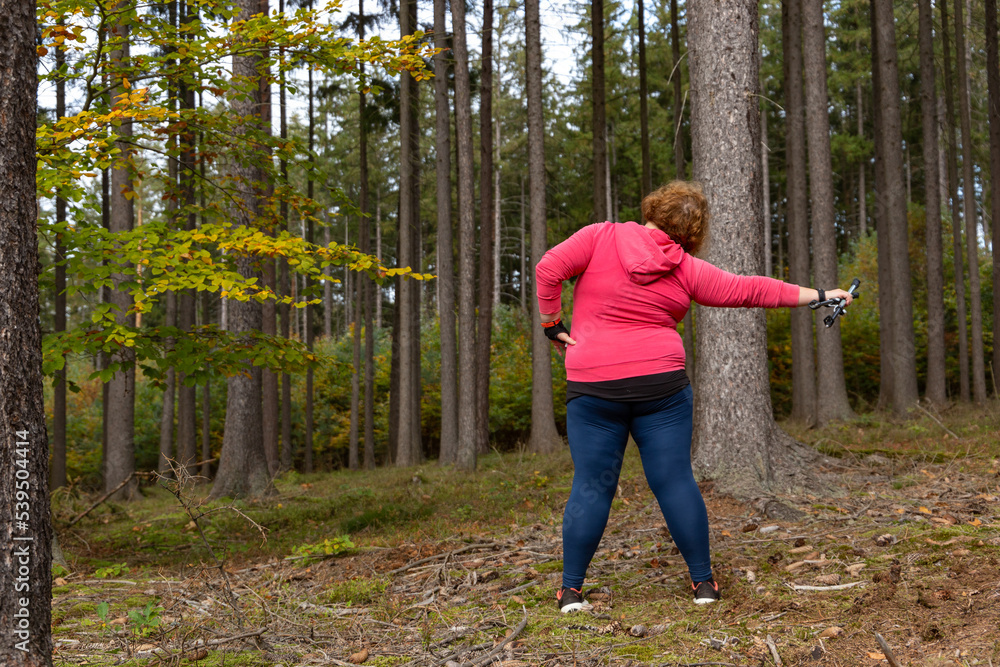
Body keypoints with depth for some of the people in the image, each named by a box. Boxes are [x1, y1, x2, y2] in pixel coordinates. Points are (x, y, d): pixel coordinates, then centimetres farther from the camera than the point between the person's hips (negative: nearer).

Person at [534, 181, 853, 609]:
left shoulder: (600, 237, 0)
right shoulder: (686, 270, 3)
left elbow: (548, 270, -8)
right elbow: (749, 291, 8)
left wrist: (552, 324, 2)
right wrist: (818, 296, 16)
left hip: (593, 386, 0)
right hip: (660, 383, 0)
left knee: (591, 488, 4)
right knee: (675, 482, 7)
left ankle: (571, 590, 5)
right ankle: (703, 582, 13)